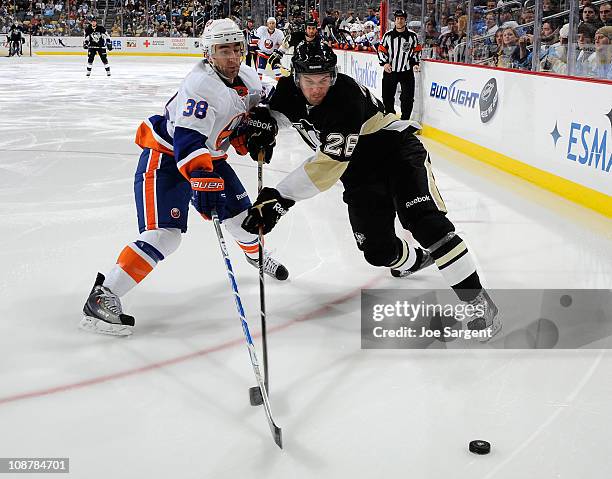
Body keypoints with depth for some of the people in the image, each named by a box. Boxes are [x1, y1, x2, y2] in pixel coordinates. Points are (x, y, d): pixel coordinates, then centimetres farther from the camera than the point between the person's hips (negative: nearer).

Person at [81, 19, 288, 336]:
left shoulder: (248, 78, 0)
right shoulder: (201, 84, -27)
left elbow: (253, 114, 18)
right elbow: (188, 140, -36)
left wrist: (253, 136, -3)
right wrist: (203, 181, -45)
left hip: (207, 156, 8)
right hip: (165, 157, -8)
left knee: (241, 212, 17)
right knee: (163, 234, -21)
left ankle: (256, 254, 50)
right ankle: (102, 297, -20)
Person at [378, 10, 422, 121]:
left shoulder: (412, 36, 1)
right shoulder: (388, 35, 0)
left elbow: (416, 51, 11)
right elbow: (381, 50, 4)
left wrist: (415, 63, 0)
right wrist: (384, 63, -9)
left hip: (407, 71, -1)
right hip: (390, 71, 1)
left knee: (407, 98, -6)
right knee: (387, 97, 6)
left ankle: (405, 120, 5)